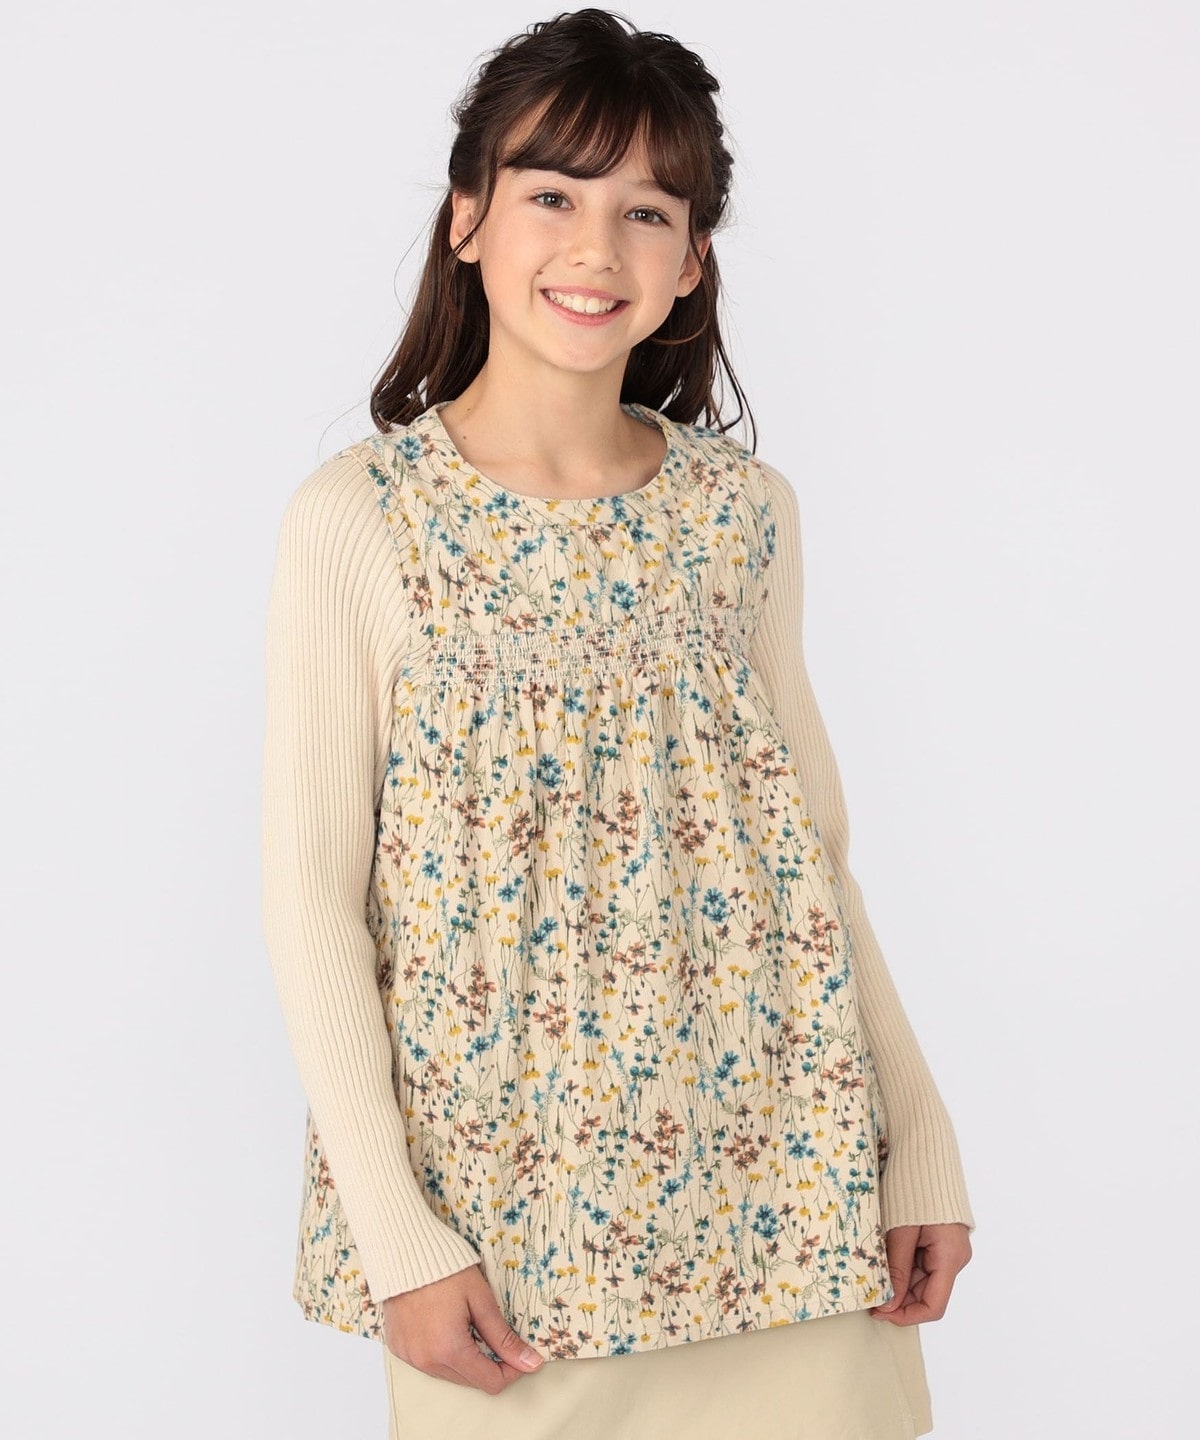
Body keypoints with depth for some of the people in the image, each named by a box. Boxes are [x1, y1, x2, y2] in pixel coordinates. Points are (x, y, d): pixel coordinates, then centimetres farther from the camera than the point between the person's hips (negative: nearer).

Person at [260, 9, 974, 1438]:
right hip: (502, 1200, -3)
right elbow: (312, 892, -7)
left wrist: (922, 1139, 6)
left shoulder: (745, 512, 3)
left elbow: (813, 846, 8)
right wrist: (396, 1233, -10)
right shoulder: (357, 518, -7)